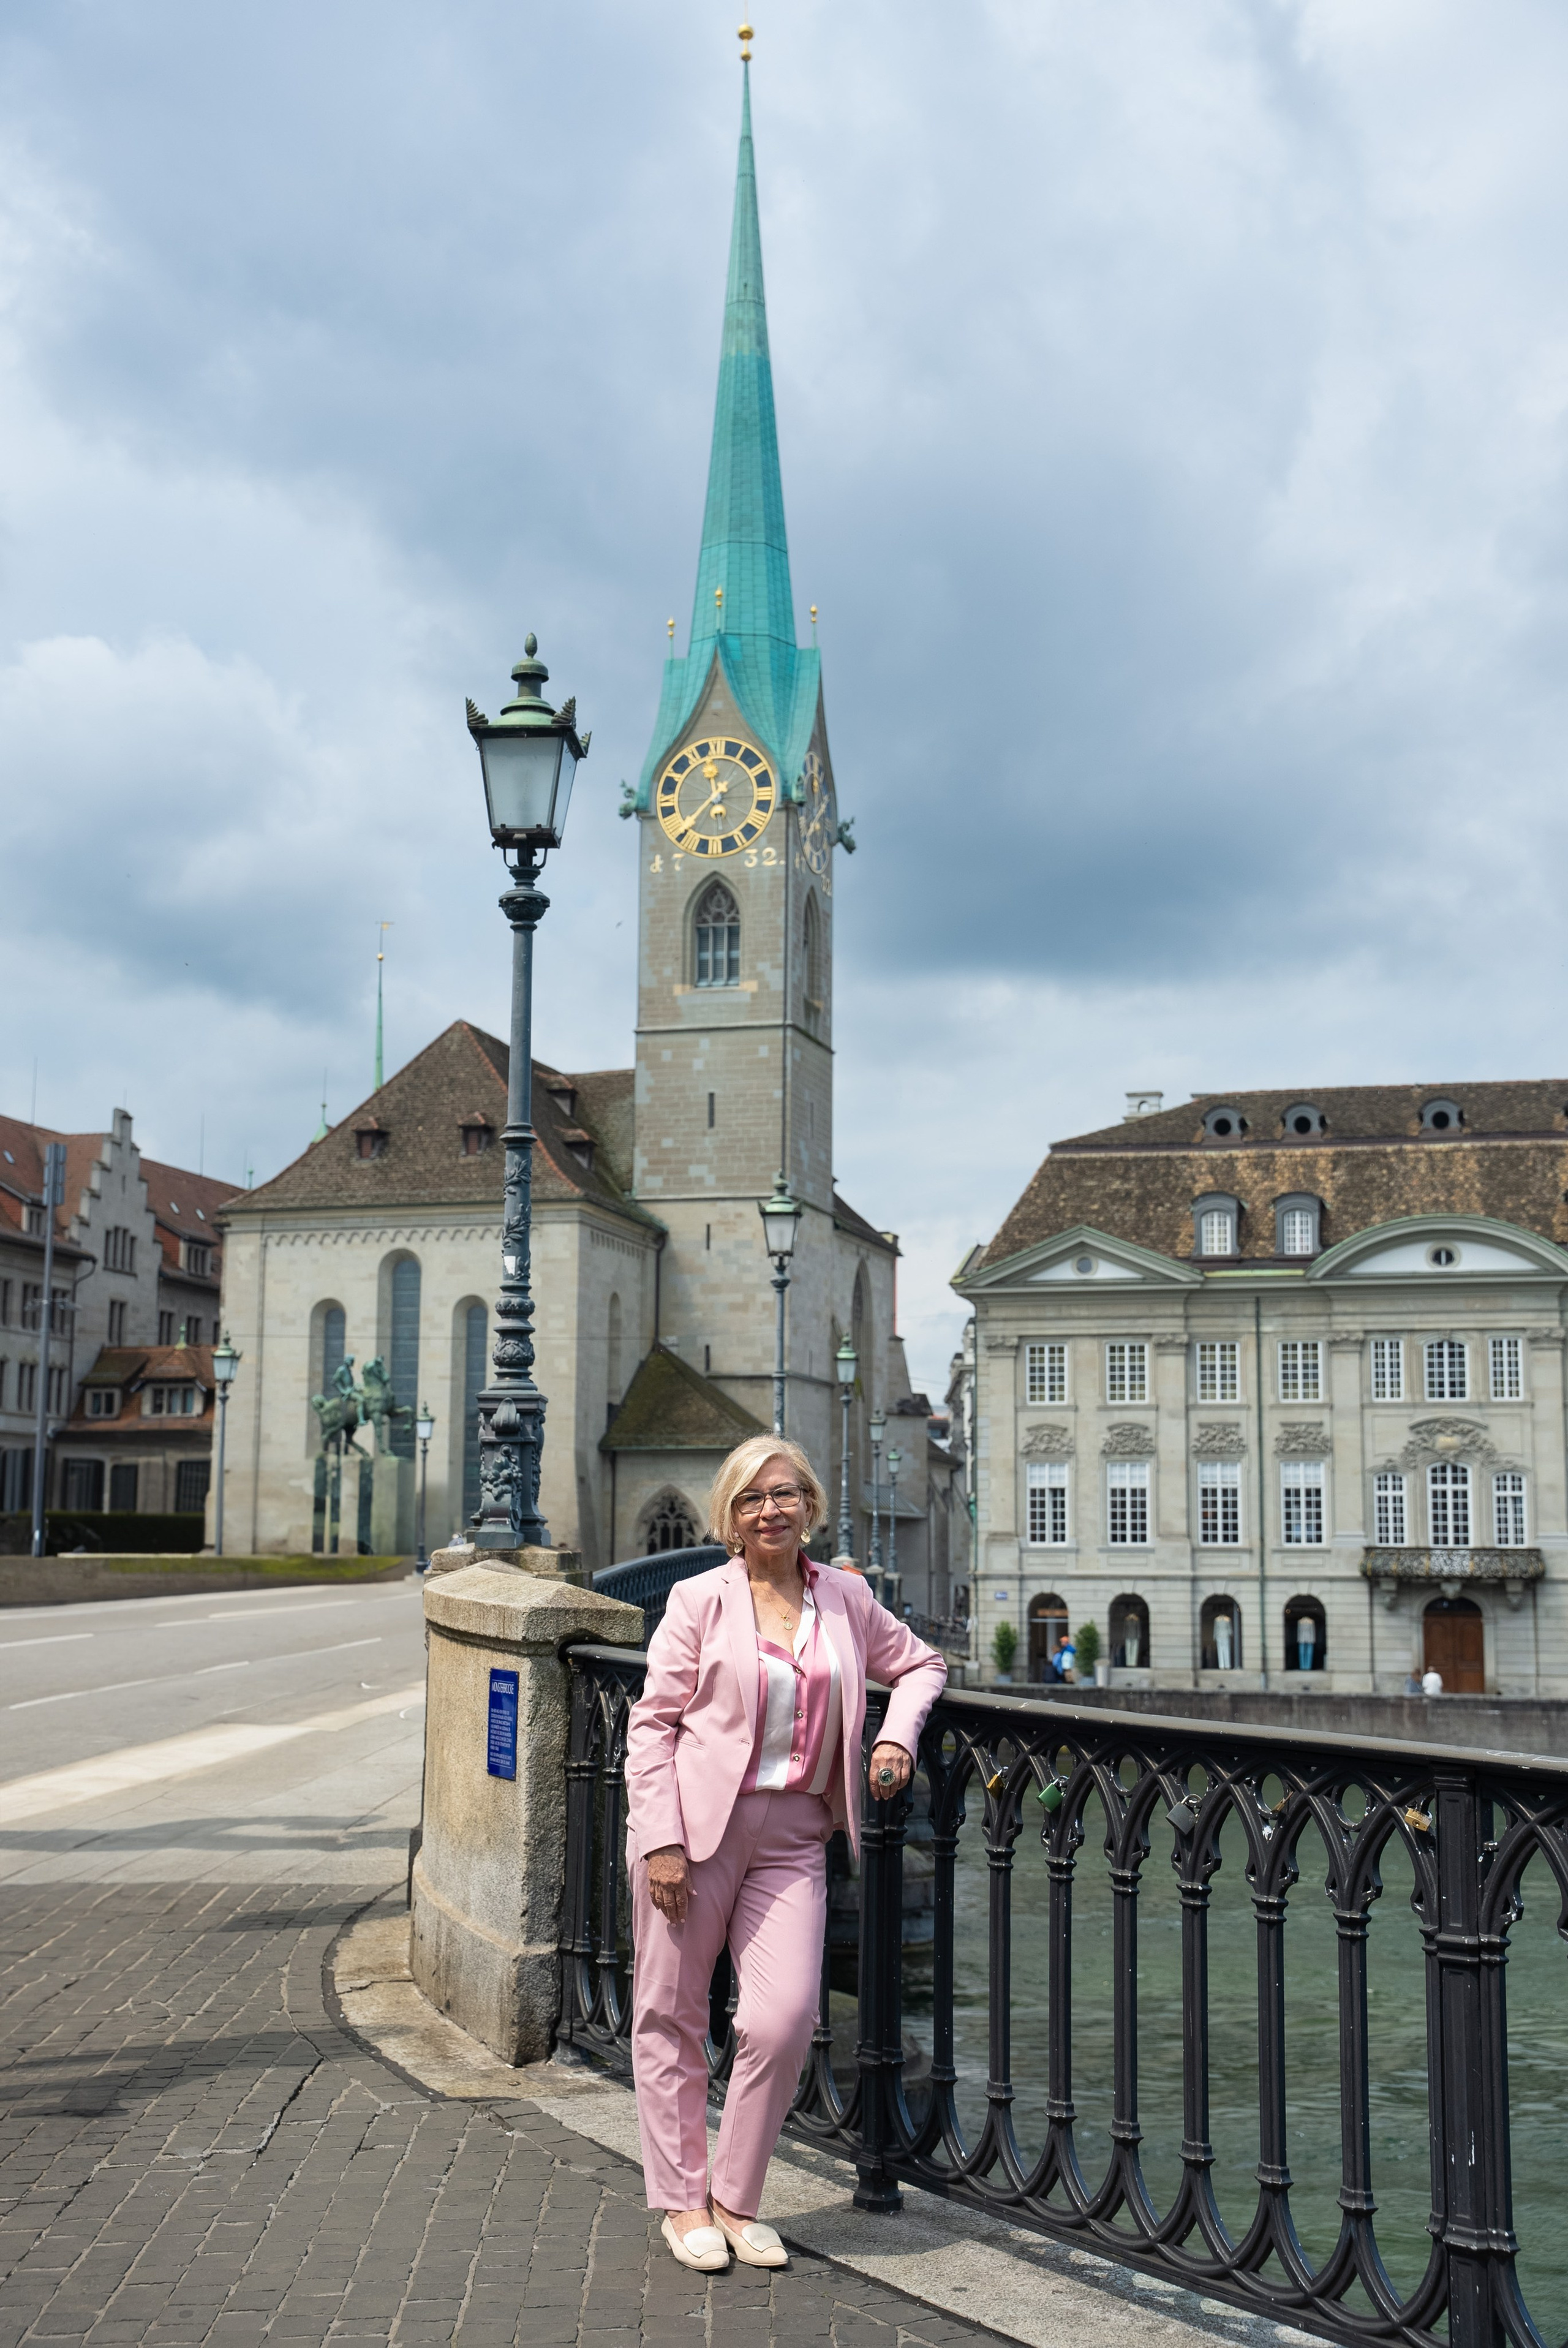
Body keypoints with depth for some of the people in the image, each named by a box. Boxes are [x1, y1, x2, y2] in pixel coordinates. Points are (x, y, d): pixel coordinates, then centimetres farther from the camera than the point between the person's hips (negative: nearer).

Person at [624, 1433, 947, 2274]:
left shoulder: (846, 1599, 9)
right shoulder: (700, 1600, -2)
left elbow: (920, 1663, 24)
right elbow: (653, 1723, -3)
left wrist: (898, 1734, 5)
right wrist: (661, 1839, -10)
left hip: (792, 1835, 3)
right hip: (696, 1826, -2)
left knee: (784, 2020, -6)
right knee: (670, 2016, 5)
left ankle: (735, 2200, 14)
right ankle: (683, 2202, 22)